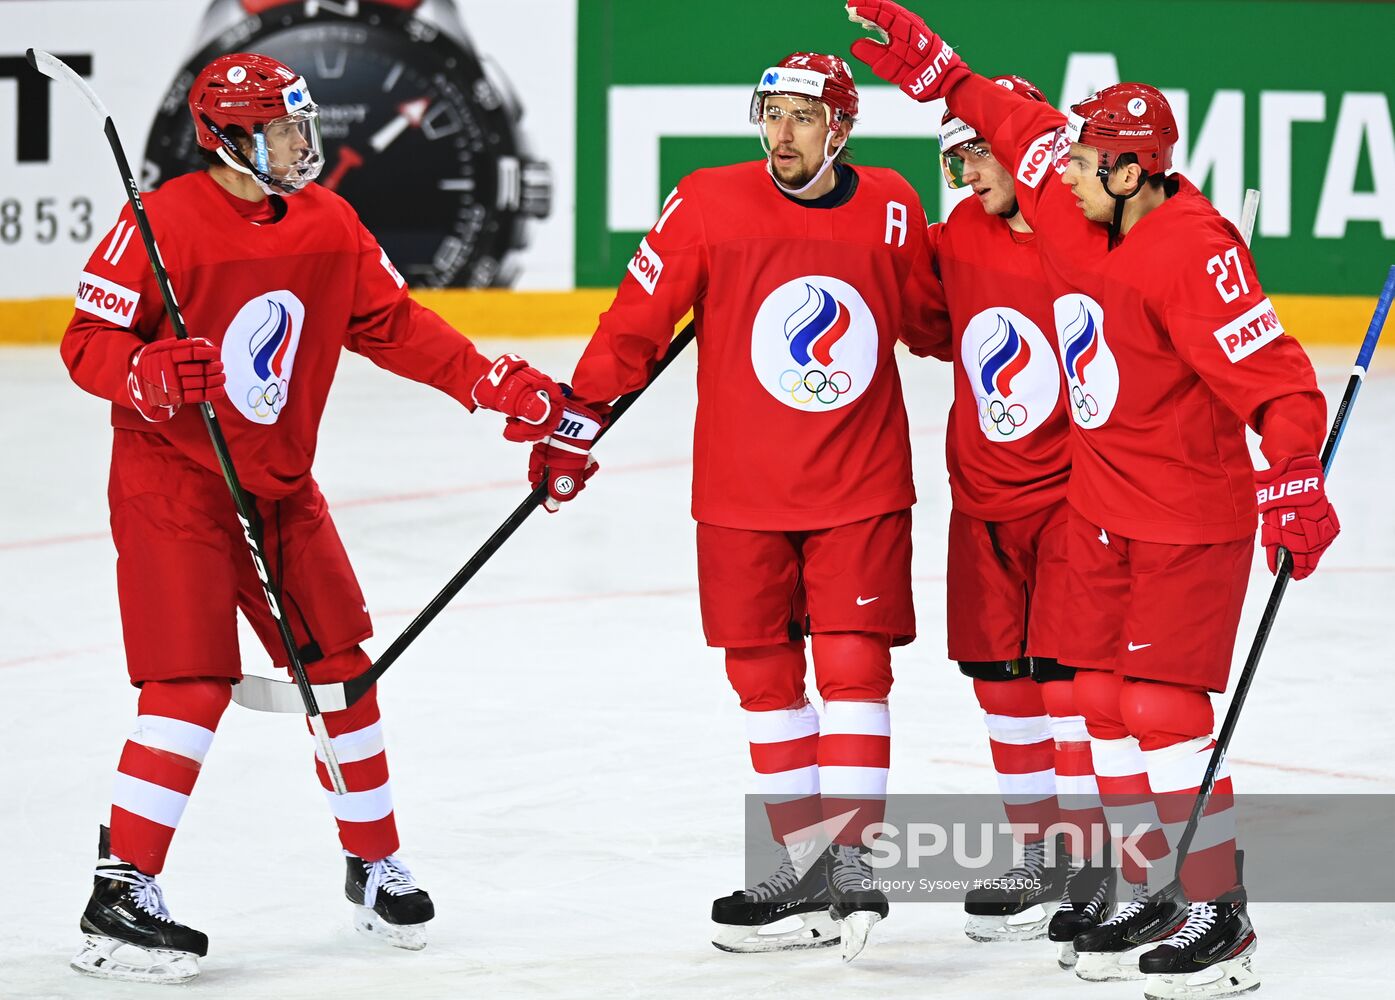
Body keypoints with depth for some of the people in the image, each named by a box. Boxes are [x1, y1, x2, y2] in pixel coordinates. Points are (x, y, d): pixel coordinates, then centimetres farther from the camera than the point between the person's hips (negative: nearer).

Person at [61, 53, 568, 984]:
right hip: (171, 480, -7)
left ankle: (376, 867, 24)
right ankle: (120, 897, -8)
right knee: (193, 686, -14)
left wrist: (497, 383, 2)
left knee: (339, 666, 8)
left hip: (280, 481, 7)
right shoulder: (163, 224, -17)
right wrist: (150, 375, -35)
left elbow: (395, 325, 10)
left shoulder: (328, 223, 3)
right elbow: (88, 340, -15)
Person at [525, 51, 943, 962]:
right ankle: (804, 864, 14)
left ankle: (853, 857, -4)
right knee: (764, 672, 5)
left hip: (861, 487, 0)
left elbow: (927, 319, 15)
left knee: (854, 663, -7)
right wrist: (578, 418, -2)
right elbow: (637, 320, -2)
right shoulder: (710, 204, -7)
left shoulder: (893, 209, -1)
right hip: (742, 489, 0)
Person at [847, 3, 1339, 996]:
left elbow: (1271, 373, -29)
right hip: (1105, 504, 9)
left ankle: (1222, 914, -3)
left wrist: (1292, 479, -38)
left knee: (1163, 707, -11)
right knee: (1106, 698, 9)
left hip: (1192, 516, -9)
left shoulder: (1192, 250, -24)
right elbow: (1020, 125, 19)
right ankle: (1164, 897, 18)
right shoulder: (1085, 216, 1)